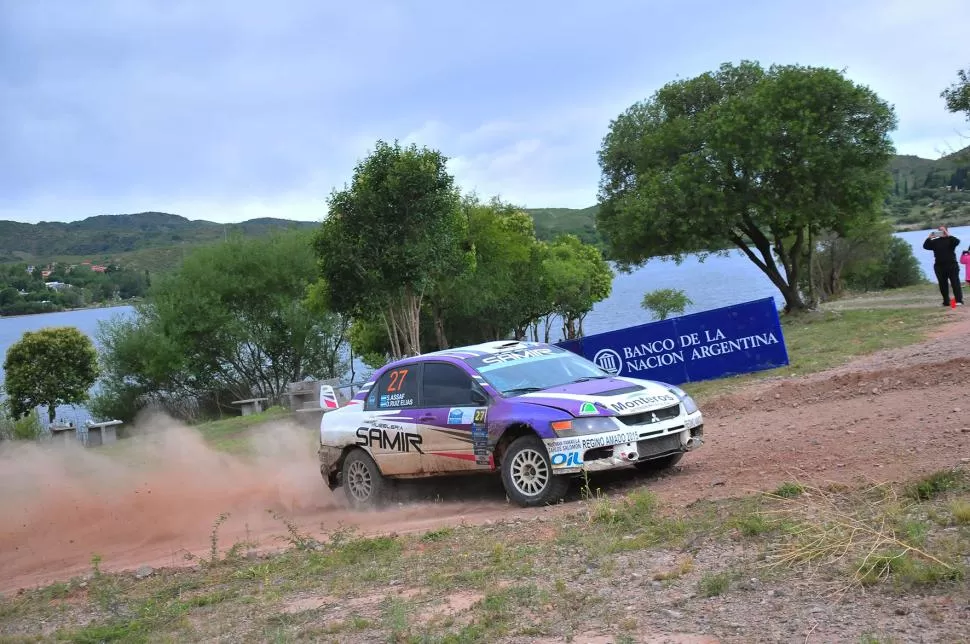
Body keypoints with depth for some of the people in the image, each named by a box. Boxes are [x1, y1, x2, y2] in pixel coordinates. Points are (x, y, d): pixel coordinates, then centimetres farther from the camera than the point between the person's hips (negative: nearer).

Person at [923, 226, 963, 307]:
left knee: (955, 282, -8)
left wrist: (948, 235, -21)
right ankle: (946, 302, 12)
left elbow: (957, 242, -17)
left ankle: (959, 300, -11)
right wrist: (929, 238, -11)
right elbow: (925, 246, 1)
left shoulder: (950, 239, 4)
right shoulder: (935, 241, 11)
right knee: (943, 285, 5)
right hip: (939, 266, 3)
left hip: (952, 265, -3)